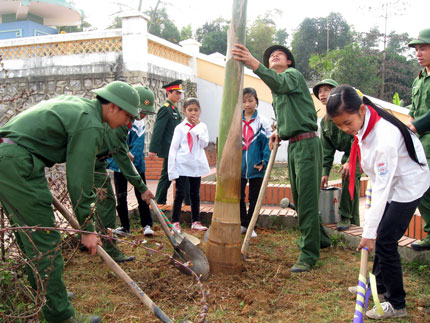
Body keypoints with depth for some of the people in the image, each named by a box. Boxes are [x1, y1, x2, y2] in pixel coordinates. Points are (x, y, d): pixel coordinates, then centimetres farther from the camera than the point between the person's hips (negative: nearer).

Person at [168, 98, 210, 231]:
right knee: (180, 194, -2)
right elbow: (173, 148, -4)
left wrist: (197, 127, -9)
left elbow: (204, 144, -8)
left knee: (195, 194, 12)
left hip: (196, 165, 3)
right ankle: (175, 222, 6)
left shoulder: (202, 126, 7)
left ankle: (195, 221, 21)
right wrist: (171, 169, -9)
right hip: (182, 165, -3)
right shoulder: (180, 127, -1)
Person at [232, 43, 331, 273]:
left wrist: (254, 64, -43)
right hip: (293, 144, 10)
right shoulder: (276, 89, 23)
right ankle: (320, 239, 33)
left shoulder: (293, 74, -4)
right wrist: (279, 132, 8)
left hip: (306, 143, -10)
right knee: (298, 198, 16)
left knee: (307, 200, -10)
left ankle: (308, 255, -6)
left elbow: (279, 82, -30)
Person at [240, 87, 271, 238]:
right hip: (239, 167, 2)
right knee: (238, 197, 9)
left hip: (256, 168, -2)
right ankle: (243, 224, 25)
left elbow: (267, 142, -4)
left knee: (254, 199, 9)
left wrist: (264, 161, -13)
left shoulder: (262, 121, -3)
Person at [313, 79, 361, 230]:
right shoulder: (324, 121, 6)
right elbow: (327, 149, 9)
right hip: (348, 153, 7)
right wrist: (325, 172, 4)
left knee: (349, 178, -25)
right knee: (351, 183, 8)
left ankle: (345, 217, -14)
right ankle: (354, 221, 20)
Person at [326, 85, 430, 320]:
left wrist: (369, 232, -27)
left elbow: (382, 188, -31)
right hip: (390, 181, 8)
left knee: (384, 240, -8)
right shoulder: (363, 121, -12)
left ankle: (396, 304, 7)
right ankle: (379, 285, 32)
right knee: (381, 236, 15)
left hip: (407, 185, -8)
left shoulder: (384, 138, -36)